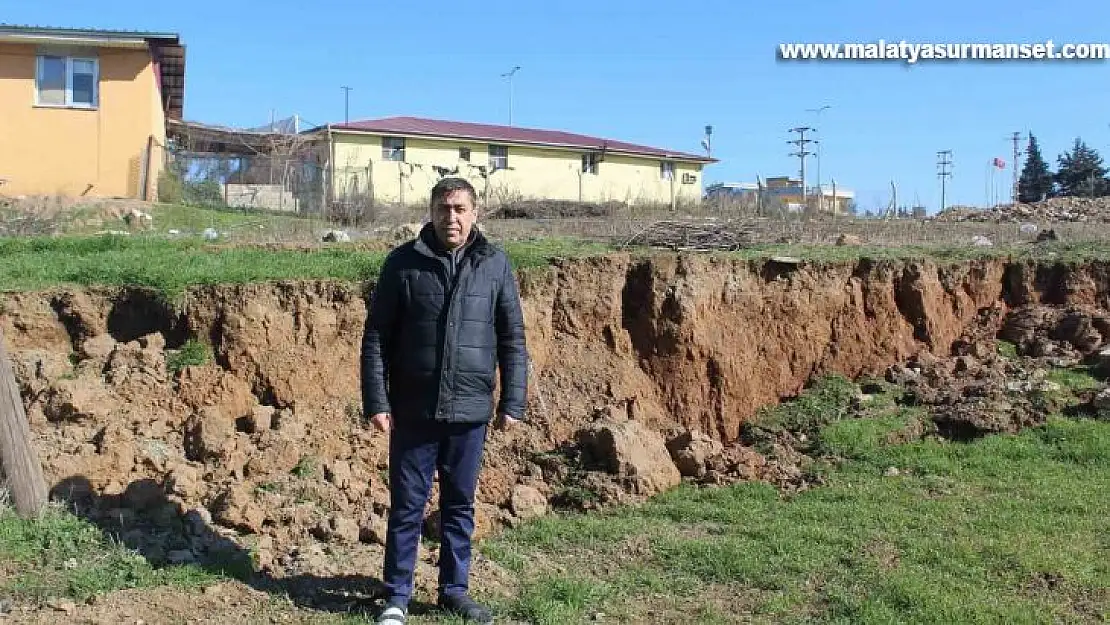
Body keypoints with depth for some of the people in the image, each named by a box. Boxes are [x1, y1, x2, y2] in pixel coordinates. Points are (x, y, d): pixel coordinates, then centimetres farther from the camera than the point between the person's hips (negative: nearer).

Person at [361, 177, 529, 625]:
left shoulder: (496, 265, 2)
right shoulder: (403, 263, -2)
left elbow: (513, 340, 4)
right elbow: (376, 338, -1)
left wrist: (512, 403, 0)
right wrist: (376, 401, -7)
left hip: (470, 411, 1)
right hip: (413, 411, -1)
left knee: (460, 505, 13)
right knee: (407, 506, 8)